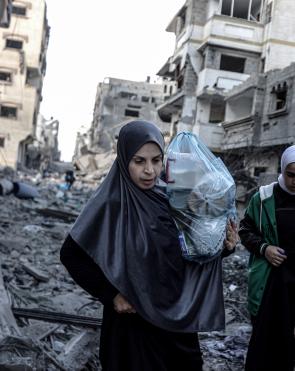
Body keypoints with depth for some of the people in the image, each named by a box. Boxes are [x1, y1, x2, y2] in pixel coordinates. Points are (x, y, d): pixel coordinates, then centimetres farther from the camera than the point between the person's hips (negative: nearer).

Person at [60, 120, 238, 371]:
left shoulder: (167, 198, -1)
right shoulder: (112, 203, -16)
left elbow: (184, 252, 7)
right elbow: (71, 254, -14)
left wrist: (222, 246, -9)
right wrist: (110, 294, -16)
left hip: (177, 317, 5)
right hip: (134, 319, -5)